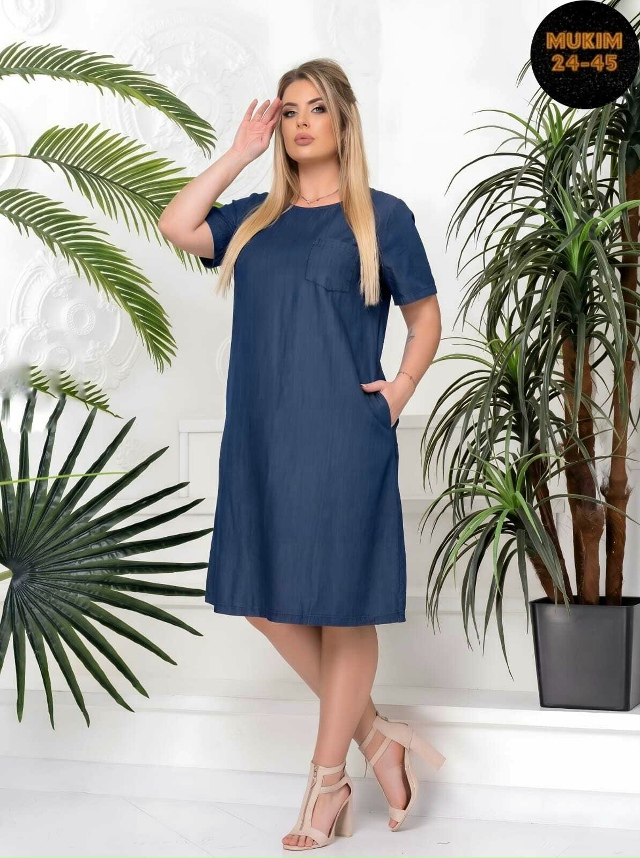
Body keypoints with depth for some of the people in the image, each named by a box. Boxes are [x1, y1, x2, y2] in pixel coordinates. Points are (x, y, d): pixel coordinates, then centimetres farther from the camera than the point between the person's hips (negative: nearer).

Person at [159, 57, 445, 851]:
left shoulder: (381, 216, 2)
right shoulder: (255, 218, 13)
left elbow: (425, 314, 8)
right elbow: (176, 227, -3)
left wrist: (401, 388, -6)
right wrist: (240, 153, 1)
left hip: (344, 438, -5)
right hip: (262, 438, 5)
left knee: (342, 608, 2)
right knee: (267, 602, 8)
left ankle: (327, 781, 15)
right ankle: (375, 735, 23)